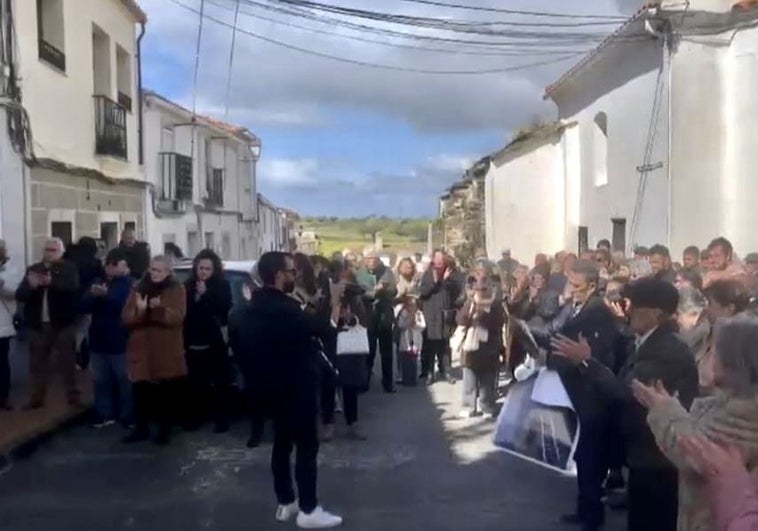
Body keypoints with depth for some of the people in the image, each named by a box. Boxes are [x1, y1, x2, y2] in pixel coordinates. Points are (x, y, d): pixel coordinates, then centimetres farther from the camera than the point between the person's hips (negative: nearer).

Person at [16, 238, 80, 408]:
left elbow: (73, 287, -20)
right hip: (38, 324, 3)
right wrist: (31, 285, -21)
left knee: (68, 361, 4)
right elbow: (20, 295, 0)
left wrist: (52, 282, -35)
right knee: (38, 362, 9)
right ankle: (37, 397, 18)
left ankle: (73, 395, 13)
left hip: (63, 323, -3)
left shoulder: (70, 268, -2)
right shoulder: (33, 269, 7)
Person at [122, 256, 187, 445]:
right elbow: (126, 317, 1)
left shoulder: (177, 290, 0)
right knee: (140, 391, 5)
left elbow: (177, 317, -14)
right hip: (141, 349, 3)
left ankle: (165, 429, 18)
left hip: (167, 352, -2)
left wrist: (159, 309, -31)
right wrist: (139, 310, -20)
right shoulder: (138, 288, 9)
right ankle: (141, 428, 20)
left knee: (167, 392, 4)